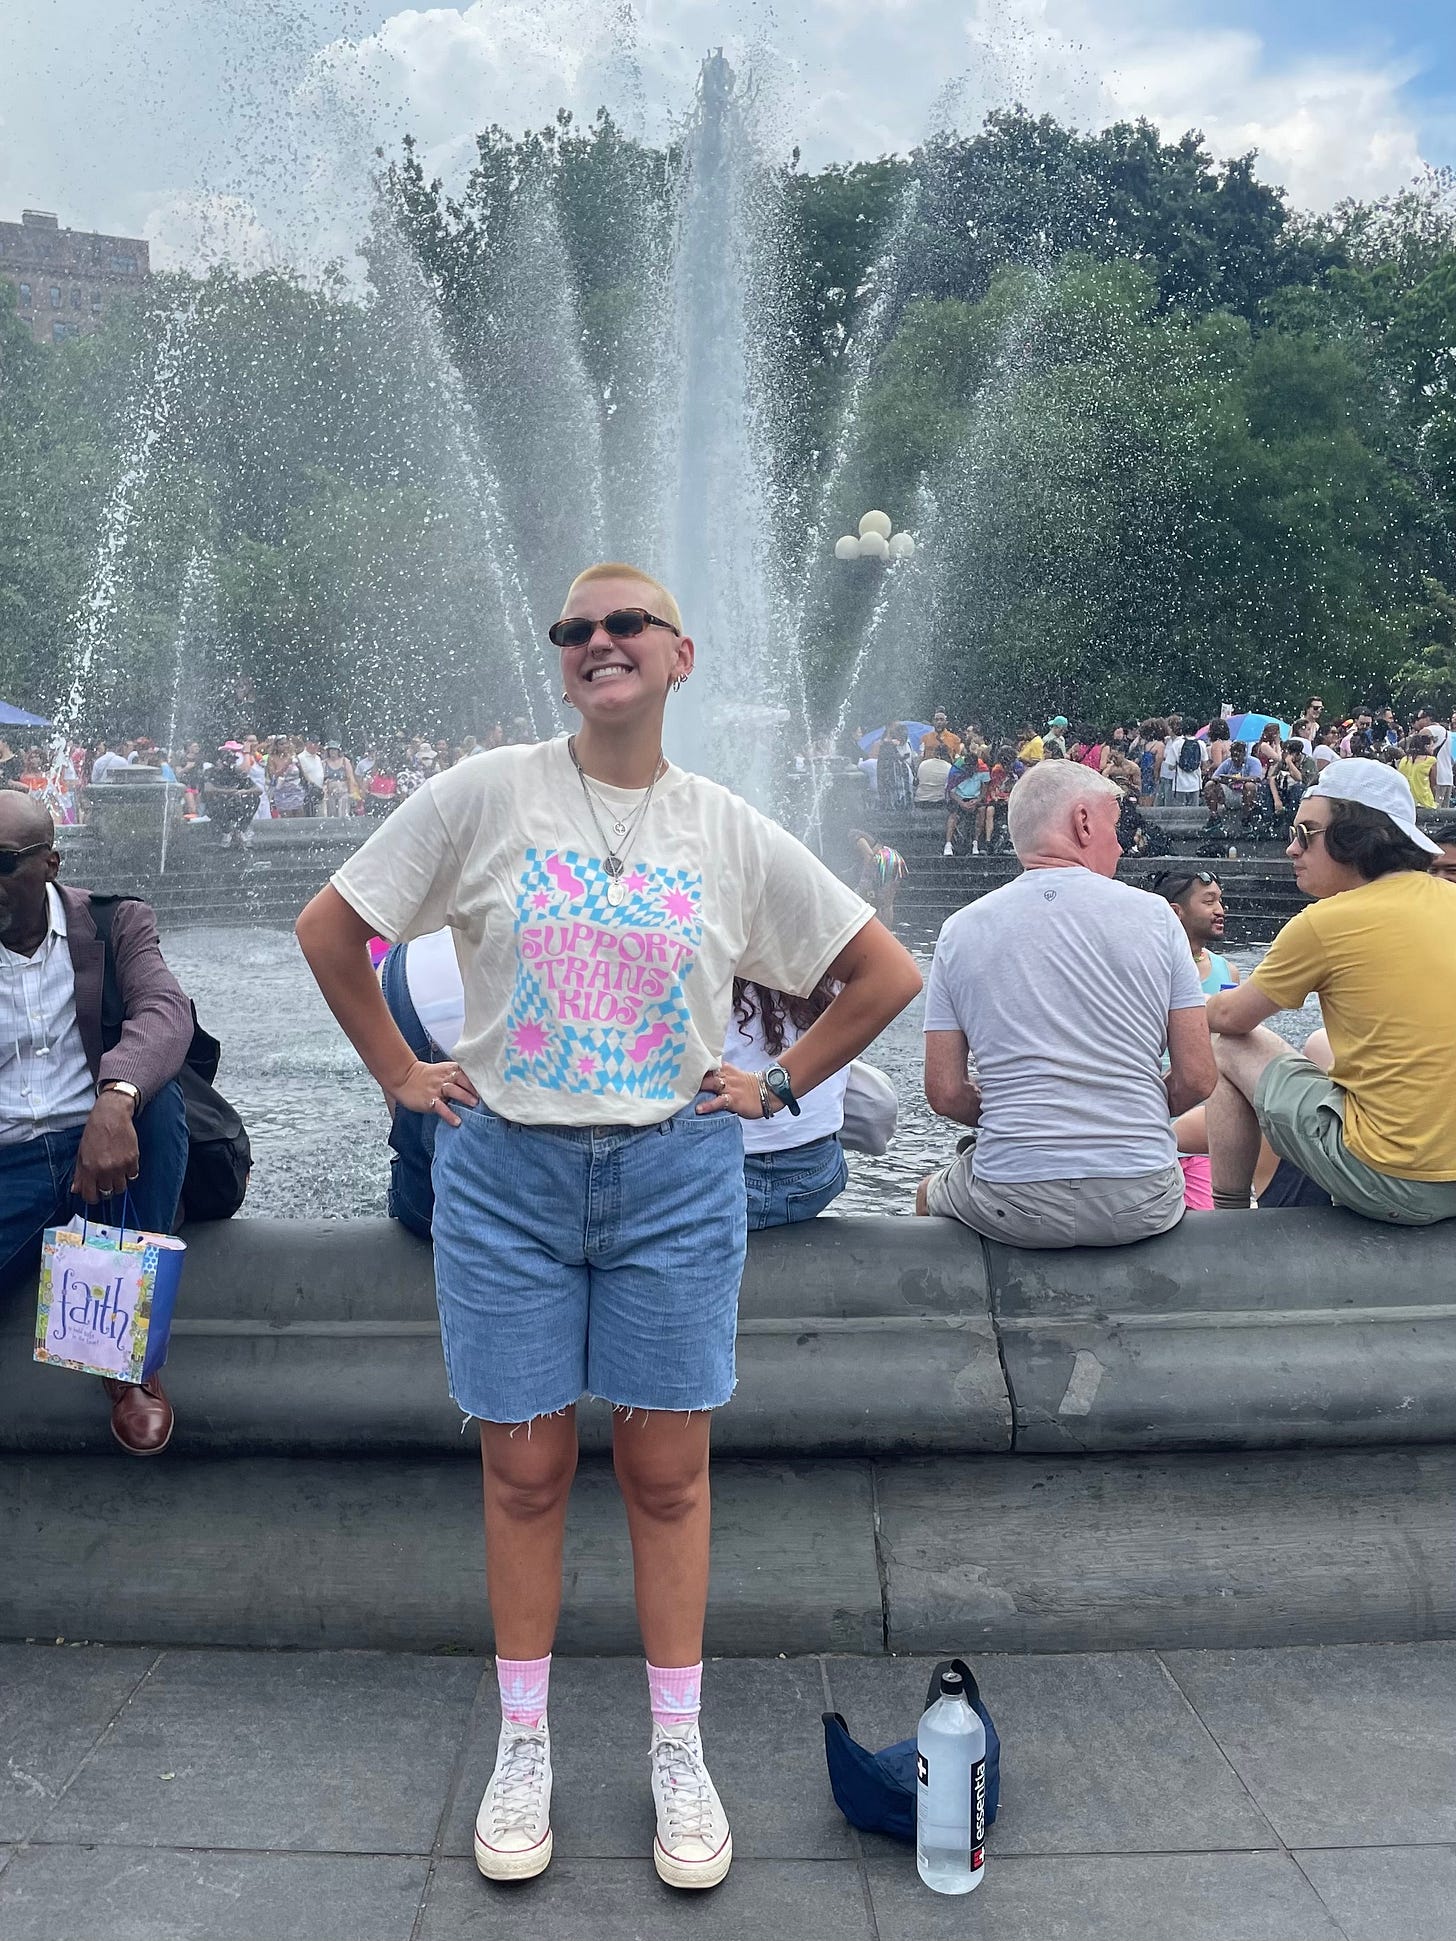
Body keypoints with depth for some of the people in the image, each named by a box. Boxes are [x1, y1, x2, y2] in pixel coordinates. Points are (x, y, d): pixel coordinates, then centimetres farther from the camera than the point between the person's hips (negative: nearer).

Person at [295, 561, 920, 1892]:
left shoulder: (733, 835, 1)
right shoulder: (487, 797, -2)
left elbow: (887, 975, 9)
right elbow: (329, 929, 6)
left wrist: (778, 1086, 4)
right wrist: (399, 1072, 3)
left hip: (677, 1178, 1)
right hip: (505, 1175, 0)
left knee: (668, 1471, 9)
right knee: (525, 1469, 9)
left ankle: (679, 1755, 28)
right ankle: (524, 1746, 31)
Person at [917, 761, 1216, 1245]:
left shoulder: (960, 930, 0)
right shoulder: (1153, 914, -1)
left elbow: (944, 1093, -1)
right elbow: (1197, 1078, -2)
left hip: (1013, 1207, 0)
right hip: (1141, 1204, 1)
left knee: (931, 1193, 33)